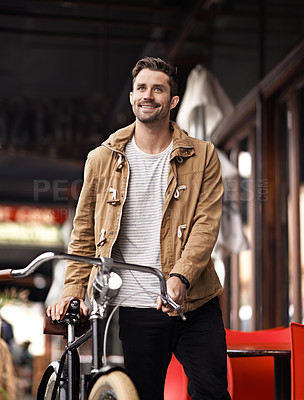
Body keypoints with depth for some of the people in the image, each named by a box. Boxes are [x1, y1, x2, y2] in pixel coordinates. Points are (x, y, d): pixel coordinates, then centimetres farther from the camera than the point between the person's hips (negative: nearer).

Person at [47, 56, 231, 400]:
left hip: (195, 304, 0)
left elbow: (207, 223, -5)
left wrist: (181, 276, -20)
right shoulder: (102, 159, 9)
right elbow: (84, 232, 14)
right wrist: (73, 289, 4)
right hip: (134, 307, 0)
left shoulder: (202, 156, 5)